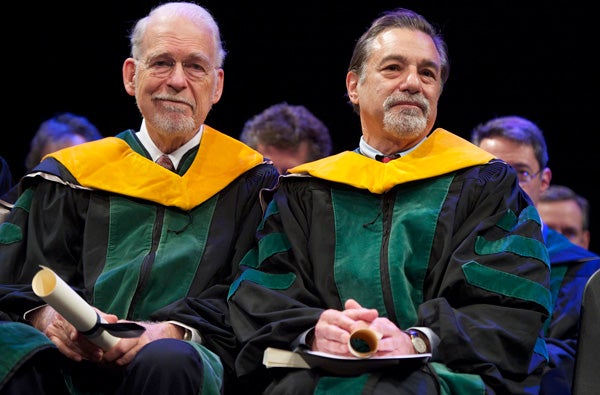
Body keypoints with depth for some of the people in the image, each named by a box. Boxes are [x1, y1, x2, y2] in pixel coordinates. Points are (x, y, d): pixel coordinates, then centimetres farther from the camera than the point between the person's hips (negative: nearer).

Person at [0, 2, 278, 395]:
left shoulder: (248, 181, 15)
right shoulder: (75, 173, 20)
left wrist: (170, 330, -17)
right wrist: (49, 316, -16)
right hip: (75, 359, 1)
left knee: (168, 360, -39)